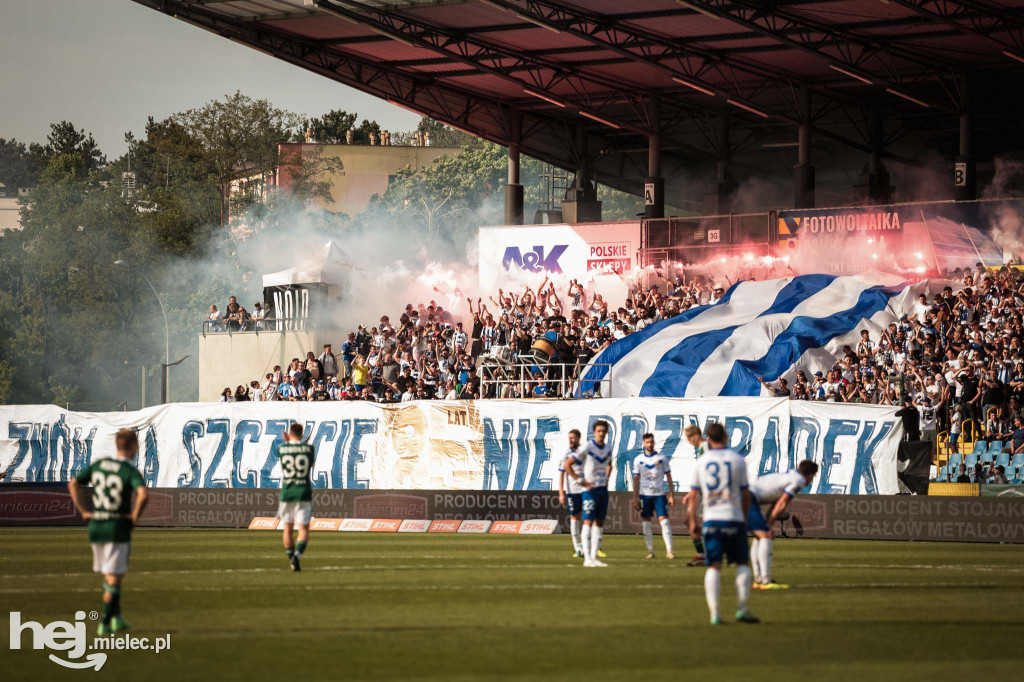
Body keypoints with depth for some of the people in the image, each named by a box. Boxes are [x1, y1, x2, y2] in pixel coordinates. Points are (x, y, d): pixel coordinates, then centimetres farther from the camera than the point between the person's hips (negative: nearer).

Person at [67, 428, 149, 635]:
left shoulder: (97, 464, 6)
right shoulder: (130, 471, -11)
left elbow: (73, 484, 7)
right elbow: (143, 494, -27)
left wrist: (83, 511, 9)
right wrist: (135, 517, -12)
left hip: (96, 527, 5)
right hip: (119, 528, -5)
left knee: (108, 575, 20)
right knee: (114, 578, 2)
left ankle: (116, 617, 22)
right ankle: (105, 623, -1)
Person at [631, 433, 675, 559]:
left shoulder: (661, 458, 4)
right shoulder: (638, 459, 6)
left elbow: (668, 476, 7)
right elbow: (636, 479, 8)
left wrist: (671, 495, 2)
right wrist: (635, 498, 3)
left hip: (659, 494, -1)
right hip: (644, 494, 1)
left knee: (664, 521, -10)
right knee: (646, 523, 1)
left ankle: (669, 551, -11)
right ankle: (650, 551, 9)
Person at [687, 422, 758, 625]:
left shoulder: (701, 462, 5)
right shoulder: (737, 460, 0)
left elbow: (694, 495, 4)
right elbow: (745, 494, 2)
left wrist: (692, 522, 9)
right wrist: (744, 517, 14)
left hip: (711, 519, 2)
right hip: (734, 518, -2)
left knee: (713, 567, 2)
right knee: (743, 563, 8)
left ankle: (714, 613, -5)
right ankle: (742, 608, -1)